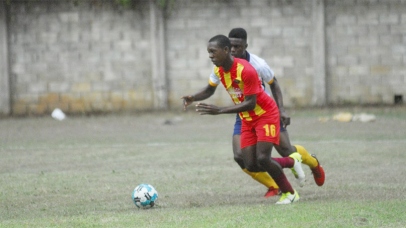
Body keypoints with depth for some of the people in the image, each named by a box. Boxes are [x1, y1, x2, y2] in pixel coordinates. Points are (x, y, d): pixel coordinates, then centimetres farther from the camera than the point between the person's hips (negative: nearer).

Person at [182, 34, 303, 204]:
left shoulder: (246, 70, -29)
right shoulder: (219, 70, -5)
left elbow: (250, 103, -28)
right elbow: (209, 90, 12)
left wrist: (219, 111, -34)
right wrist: (192, 98, -10)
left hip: (266, 114, -7)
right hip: (248, 120, 7)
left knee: (262, 158, -21)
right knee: (251, 165, -3)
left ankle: (289, 193, 1)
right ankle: (292, 161, 22)